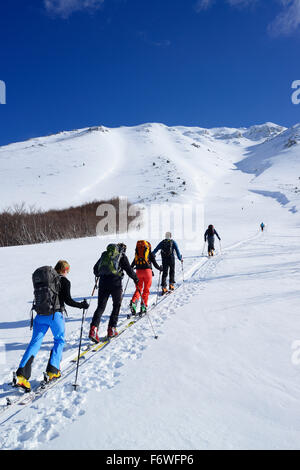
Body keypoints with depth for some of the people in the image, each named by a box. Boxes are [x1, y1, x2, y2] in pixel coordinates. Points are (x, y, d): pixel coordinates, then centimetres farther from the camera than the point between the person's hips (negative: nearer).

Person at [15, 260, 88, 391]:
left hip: (40, 315, 5)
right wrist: (81, 305, 4)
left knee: (35, 342, 5)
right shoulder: (64, 281, -3)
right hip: (55, 314, -4)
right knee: (60, 340, 15)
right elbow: (68, 300, -8)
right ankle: (52, 371, 8)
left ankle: (22, 373, -8)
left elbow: (38, 296, 18)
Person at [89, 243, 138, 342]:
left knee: (100, 307, 5)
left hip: (103, 281, 4)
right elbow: (129, 270, 0)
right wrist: (136, 278, 16)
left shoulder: (104, 254, 19)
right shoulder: (122, 256, 6)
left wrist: (98, 275, 44)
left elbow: (95, 269, 24)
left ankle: (94, 328, -12)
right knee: (117, 305, 13)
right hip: (115, 282, -4)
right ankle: (111, 329, 11)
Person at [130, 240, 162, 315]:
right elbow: (155, 264, 4)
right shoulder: (150, 253, 7)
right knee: (146, 289, 8)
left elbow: (132, 264, 19)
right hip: (147, 270, -3)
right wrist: (160, 268, 22)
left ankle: (133, 302, -10)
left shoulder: (137, 253, 16)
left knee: (138, 289, 12)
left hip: (138, 271, 3)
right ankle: (143, 306, 2)